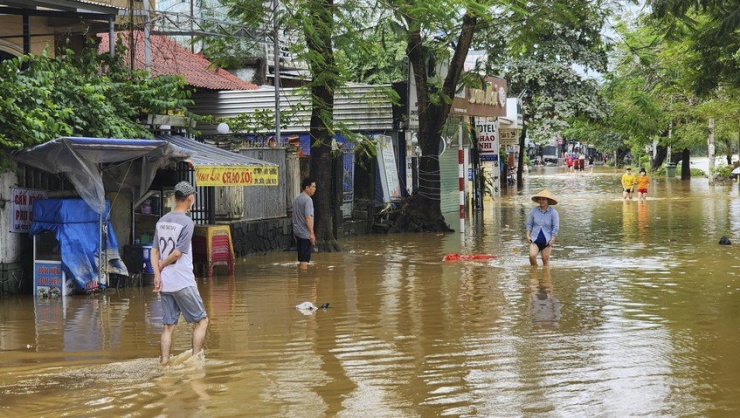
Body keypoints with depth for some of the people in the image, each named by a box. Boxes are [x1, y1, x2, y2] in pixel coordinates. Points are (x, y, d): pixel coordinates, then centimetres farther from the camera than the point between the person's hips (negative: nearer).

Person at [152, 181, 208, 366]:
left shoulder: (162, 221, 10)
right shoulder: (186, 222, -10)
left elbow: (154, 251, 5)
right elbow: (178, 253, -14)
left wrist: (157, 273, -1)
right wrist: (161, 265, 0)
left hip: (164, 282, 6)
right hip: (183, 282, -6)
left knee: (168, 325, 11)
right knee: (201, 320, 5)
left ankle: (164, 362, 6)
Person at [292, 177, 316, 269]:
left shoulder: (297, 199, 12)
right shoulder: (308, 199, -16)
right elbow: (308, 217, -22)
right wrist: (312, 233, -20)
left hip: (297, 232, 9)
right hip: (305, 233, -9)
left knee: (301, 258, 15)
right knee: (305, 259, -5)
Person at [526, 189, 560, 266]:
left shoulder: (553, 212, -5)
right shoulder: (534, 210, 2)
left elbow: (556, 228, -4)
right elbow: (529, 224, 10)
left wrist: (552, 240, -8)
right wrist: (528, 235, 1)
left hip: (546, 240, -1)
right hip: (535, 239, 1)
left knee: (545, 259, 1)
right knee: (532, 255, -17)